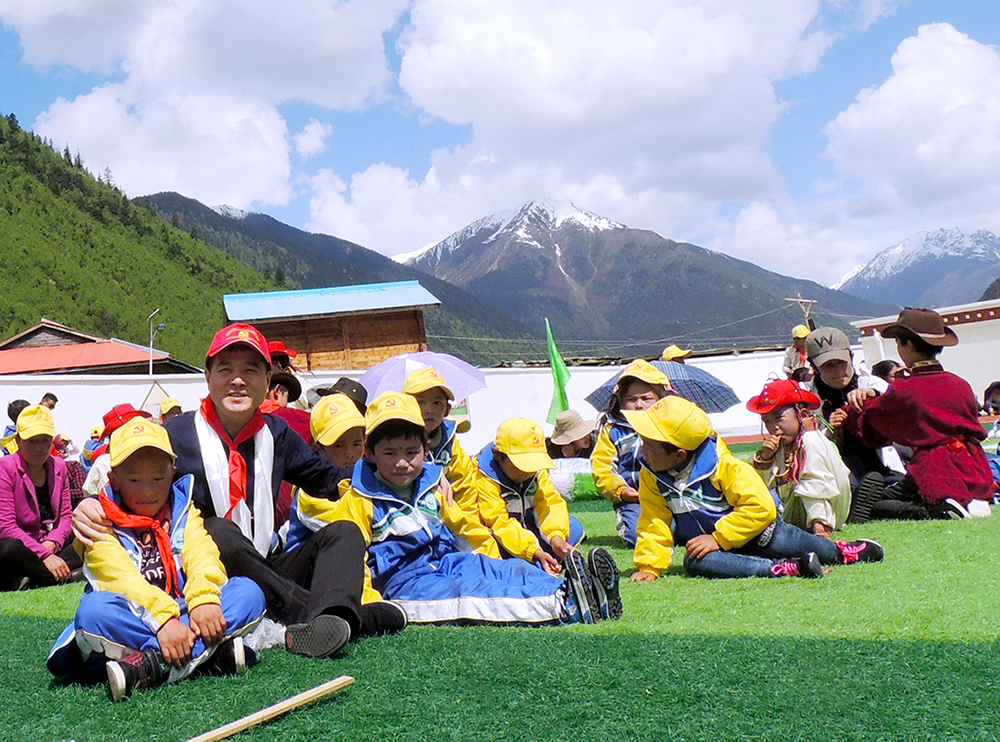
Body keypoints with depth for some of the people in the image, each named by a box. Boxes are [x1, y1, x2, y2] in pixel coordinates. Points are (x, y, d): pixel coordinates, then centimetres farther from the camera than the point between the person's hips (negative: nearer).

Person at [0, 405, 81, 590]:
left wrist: (51, 543, -14)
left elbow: (66, 514, 8)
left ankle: (32, 578, -22)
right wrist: (45, 555, -24)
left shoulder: (58, 466, 7)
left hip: (53, 547, 6)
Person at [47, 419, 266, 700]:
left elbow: (202, 554, -4)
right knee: (93, 611, -33)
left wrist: (204, 598, -27)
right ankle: (214, 653, -35)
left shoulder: (183, 510, 14)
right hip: (131, 621, -2)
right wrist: (163, 617, -31)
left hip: (185, 615, 3)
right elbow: (119, 577, -14)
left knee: (249, 592, -21)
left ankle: (150, 666, -34)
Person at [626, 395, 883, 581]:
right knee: (694, 563, -27)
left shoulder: (724, 467, -22)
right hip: (711, 543, 3)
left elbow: (760, 507, -24)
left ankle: (841, 551, 15)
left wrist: (717, 538, -26)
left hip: (758, 532, -3)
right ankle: (788, 568, -31)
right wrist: (649, 566, -12)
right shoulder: (652, 478, -6)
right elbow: (654, 523, 0)